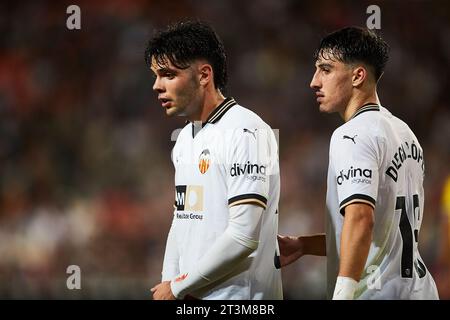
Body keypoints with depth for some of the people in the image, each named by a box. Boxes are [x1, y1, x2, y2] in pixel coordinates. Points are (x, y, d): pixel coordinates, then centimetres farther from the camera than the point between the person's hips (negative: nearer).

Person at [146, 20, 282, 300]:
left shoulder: (246, 132, -14)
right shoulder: (185, 138, 15)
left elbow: (243, 237, -20)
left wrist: (178, 287, -12)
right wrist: (168, 282, 5)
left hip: (237, 295, -8)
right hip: (187, 297, 8)